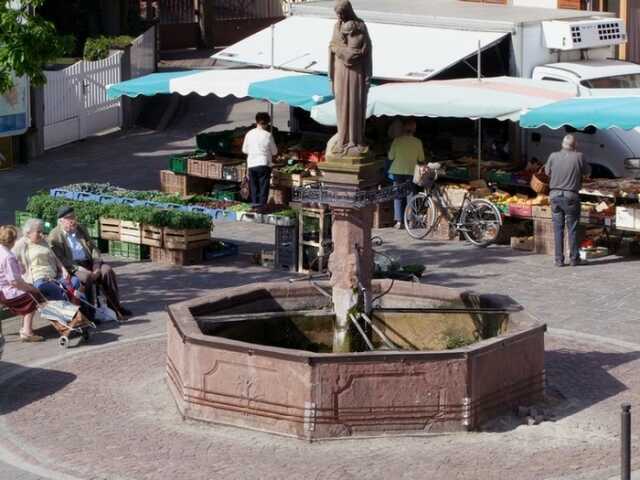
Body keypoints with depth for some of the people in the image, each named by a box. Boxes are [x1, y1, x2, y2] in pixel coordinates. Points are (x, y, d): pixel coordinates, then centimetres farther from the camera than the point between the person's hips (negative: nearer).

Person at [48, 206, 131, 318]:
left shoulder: (81, 229, 16)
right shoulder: (54, 236, -3)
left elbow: (93, 248, 13)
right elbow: (60, 259, -11)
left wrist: (96, 266, -5)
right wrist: (78, 268, -22)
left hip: (88, 263, 5)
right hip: (71, 267, -5)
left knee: (107, 270, -19)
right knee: (86, 277, -35)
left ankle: (114, 306, -13)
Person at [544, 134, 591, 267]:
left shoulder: (553, 156, -3)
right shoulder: (579, 157, -8)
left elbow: (547, 171, 13)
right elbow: (587, 172, 6)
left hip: (555, 195, 2)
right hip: (571, 196, -2)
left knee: (558, 228, 7)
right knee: (572, 228, 7)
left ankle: (559, 259, 6)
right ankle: (574, 258, 10)